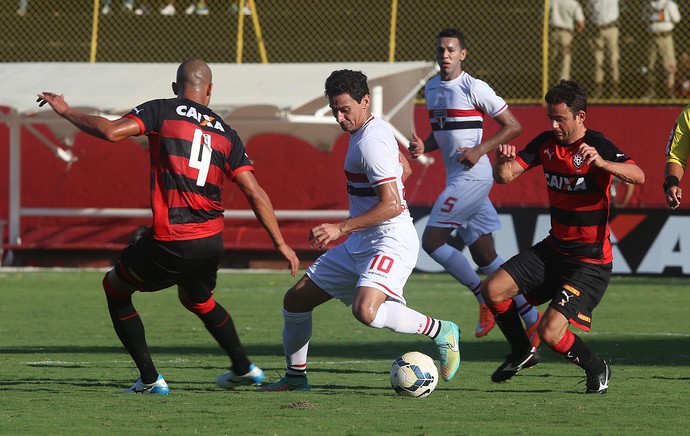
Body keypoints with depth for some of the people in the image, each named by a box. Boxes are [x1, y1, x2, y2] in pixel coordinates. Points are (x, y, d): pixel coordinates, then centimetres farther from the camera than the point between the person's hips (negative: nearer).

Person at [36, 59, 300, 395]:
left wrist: (65, 111, 0)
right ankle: (243, 368, 44)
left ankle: (150, 379, 13)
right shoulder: (226, 134, 10)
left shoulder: (162, 111, -2)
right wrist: (280, 243, 8)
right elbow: (255, 194, 4)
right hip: (211, 243, 5)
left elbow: (111, 131, -15)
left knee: (115, 288, 19)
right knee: (198, 300, 36)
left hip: (169, 245, -5)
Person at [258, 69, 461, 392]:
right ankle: (295, 378, 23)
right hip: (358, 244, 10)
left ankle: (441, 331, -13)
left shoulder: (370, 142, -19)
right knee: (296, 300, 8)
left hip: (390, 241, -10)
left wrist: (340, 228, -24)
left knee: (366, 311, -33)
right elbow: (402, 168, 28)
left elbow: (392, 204, -25)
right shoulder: (375, 129, 11)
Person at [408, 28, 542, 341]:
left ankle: (486, 300, -2)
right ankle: (532, 321, 13)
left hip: (472, 177, -9)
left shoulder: (474, 89, -11)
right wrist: (423, 146, 5)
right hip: (456, 178, 9)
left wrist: (480, 150, -18)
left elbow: (513, 127, -8)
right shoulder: (432, 88, 14)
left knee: (431, 241, -12)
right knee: (484, 256, 9)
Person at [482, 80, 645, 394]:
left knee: (550, 332, -18)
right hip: (554, 248, 7)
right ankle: (522, 352, 19)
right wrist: (502, 161, -23)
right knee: (493, 289, -5)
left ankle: (596, 368, 11)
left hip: (590, 261, -7)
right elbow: (505, 176, 1)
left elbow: (637, 176, -33)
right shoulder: (546, 143, 3)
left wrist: (601, 163, -50)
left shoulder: (597, 146, -17)